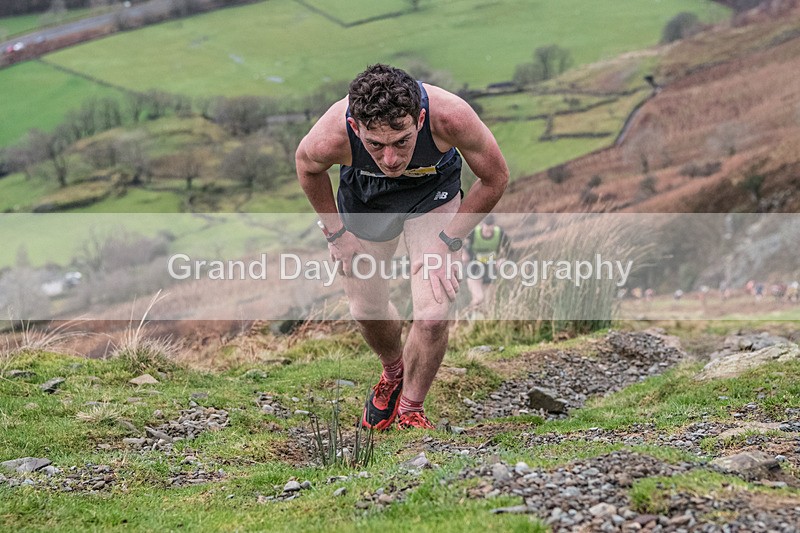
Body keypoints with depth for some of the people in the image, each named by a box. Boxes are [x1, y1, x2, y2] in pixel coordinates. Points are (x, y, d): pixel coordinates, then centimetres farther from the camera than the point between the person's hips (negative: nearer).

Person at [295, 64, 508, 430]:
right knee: (367, 310, 12)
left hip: (432, 193, -1)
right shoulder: (331, 136, -39)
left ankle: (410, 410, 14)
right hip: (365, 195, 1)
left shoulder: (449, 116, -42)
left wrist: (447, 242, -19)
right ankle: (393, 371, 48)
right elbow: (307, 167, -10)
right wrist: (336, 232, -5)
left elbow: (495, 178, -21)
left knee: (433, 316, -13)